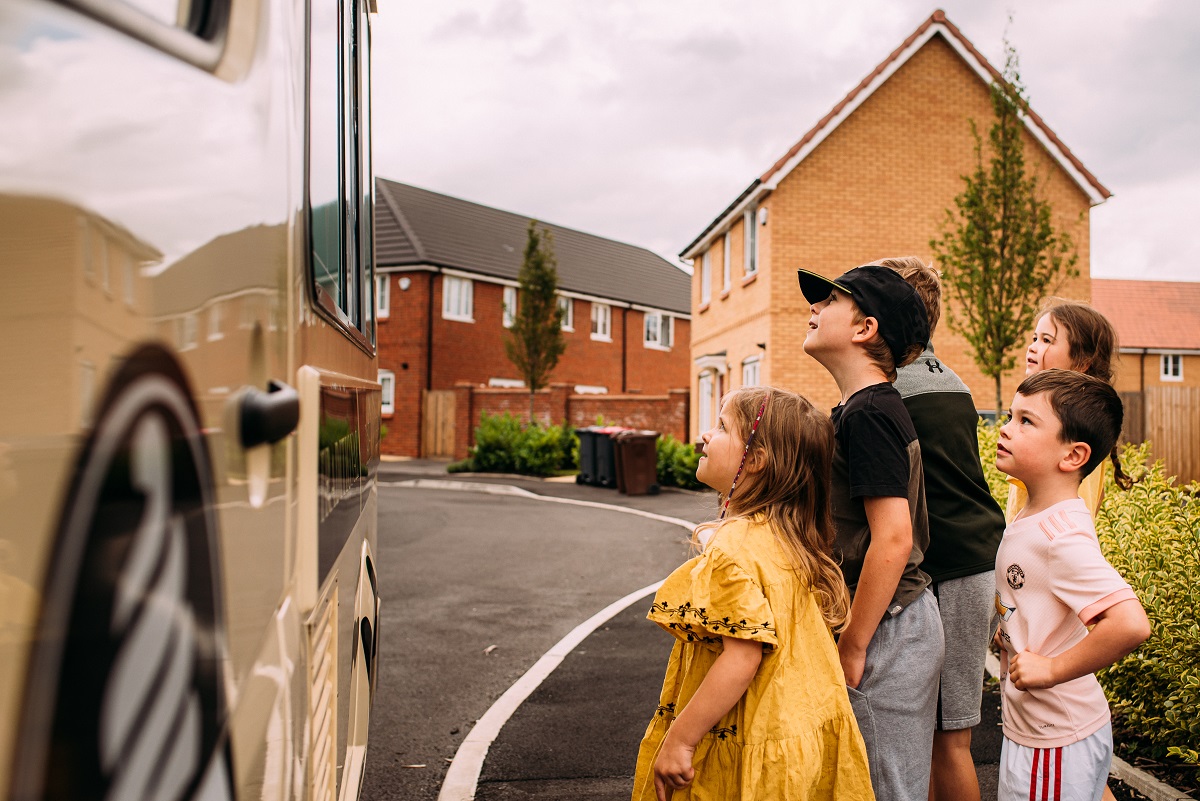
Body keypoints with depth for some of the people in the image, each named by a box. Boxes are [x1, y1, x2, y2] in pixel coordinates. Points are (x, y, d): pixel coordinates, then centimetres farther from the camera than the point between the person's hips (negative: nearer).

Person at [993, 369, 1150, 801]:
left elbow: (1131, 624, -35)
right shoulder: (1032, 519, 3)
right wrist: (1009, 629, 6)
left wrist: (1051, 668, -25)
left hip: (1058, 743, -8)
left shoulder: (1062, 534, -25)